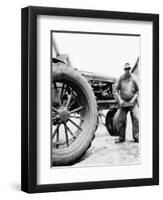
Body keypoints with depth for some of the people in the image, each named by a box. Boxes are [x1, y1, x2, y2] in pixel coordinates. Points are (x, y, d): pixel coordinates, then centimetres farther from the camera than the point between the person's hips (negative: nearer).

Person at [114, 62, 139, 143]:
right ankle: (121, 137, 12)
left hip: (133, 102, -2)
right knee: (120, 120, 0)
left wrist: (134, 99, -8)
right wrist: (120, 100, -5)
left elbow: (138, 90, 2)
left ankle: (136, 137, -6)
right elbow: (116, 90, 5)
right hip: (123, 102, 2)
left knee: (136, 118, -11)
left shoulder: (134, 78, -3)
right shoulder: (121, 78, 1)